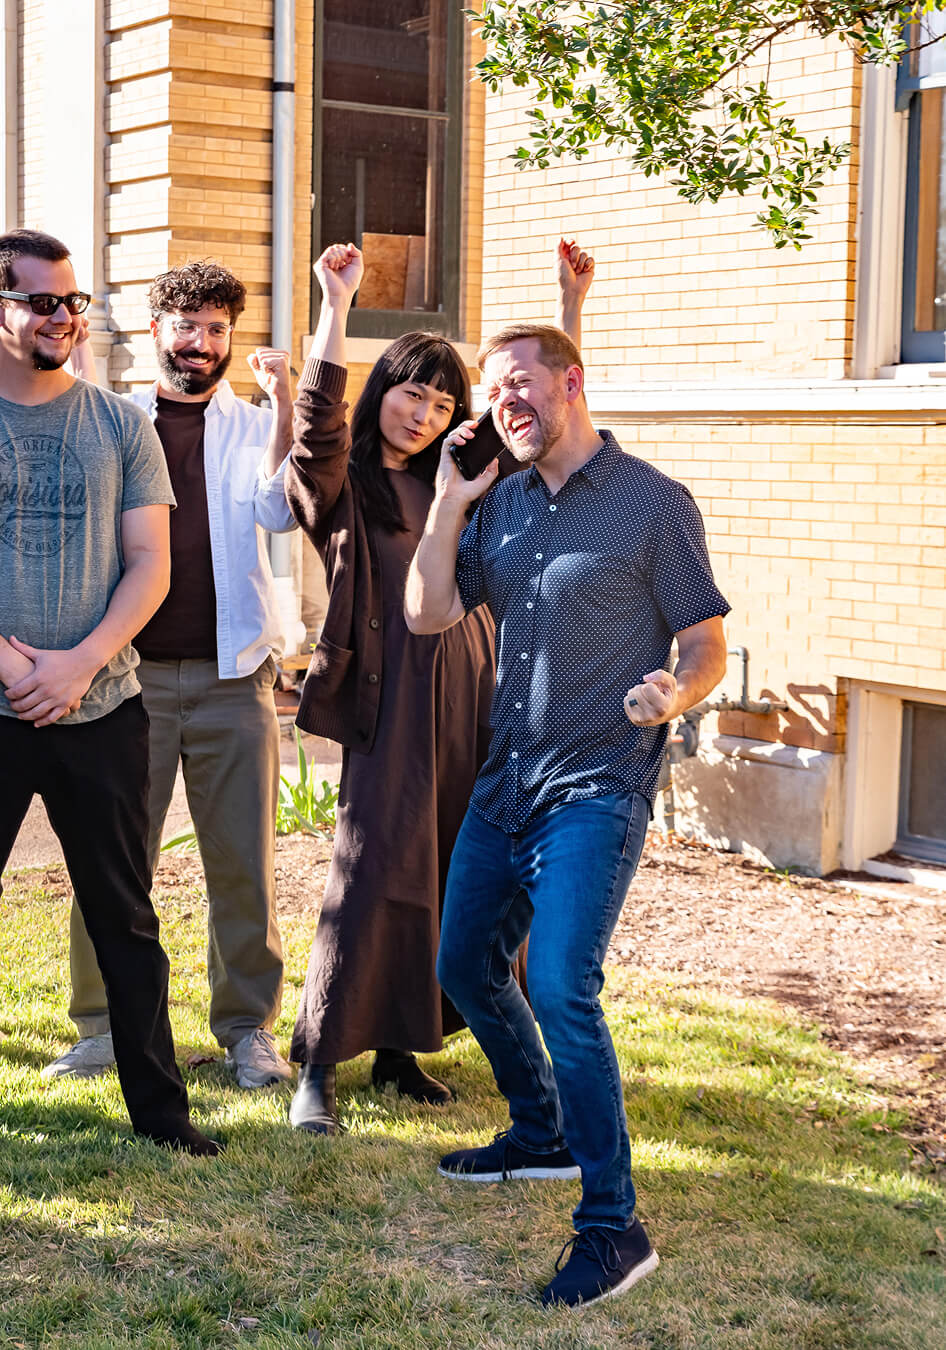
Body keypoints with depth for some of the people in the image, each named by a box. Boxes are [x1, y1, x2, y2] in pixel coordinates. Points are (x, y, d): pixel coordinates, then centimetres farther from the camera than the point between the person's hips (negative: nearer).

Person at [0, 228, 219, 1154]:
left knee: (124, 918, 8)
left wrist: (78, 663, -11)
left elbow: (150, 565, 2)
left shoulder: (120, 426, 6)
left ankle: (159, 1107, 17)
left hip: (100, 708, 2)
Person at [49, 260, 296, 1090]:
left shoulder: (255, 428, 11)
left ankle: (248, 1028, 14)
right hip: (131, 671, 0)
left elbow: (280, 509, -6)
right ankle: (104, 1025, 14)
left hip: (232, 677, 0)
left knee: (244, 863, 2)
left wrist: (282, 402, -16)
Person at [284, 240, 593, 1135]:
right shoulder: (340, 484, -1)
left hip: (468, 692, 6)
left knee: (452, 875, 8)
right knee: (370, 876, -10)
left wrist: (571, 304, 10)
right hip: (389, 696, -6)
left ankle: (400, 1050, 20)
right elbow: (317, 424, -21)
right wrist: (336, 308, -27)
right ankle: (317, 1068, -2)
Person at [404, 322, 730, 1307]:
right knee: (465, 967, 16)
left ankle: (612, 1225, -9)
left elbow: (707, 644, -6)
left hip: (596, 789, -7)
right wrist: (448, 502, -4)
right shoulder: (500, 502, 10)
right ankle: (545, 1134, 38)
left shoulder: (653, 503, -8)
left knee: (558, 988, -19)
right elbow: (428, 615, 4)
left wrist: (674, 693, -27)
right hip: (505, 782, 8)